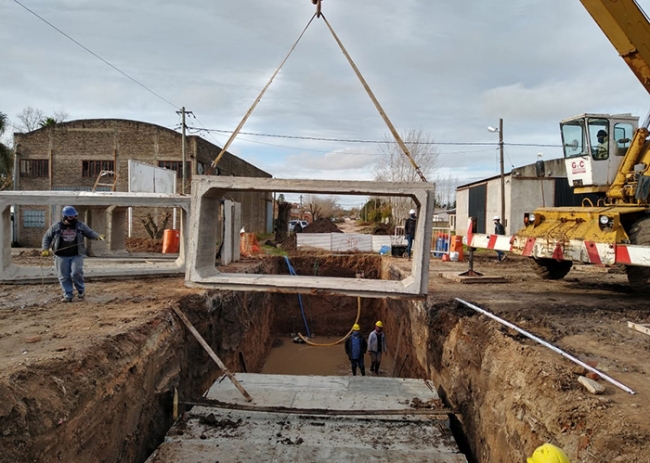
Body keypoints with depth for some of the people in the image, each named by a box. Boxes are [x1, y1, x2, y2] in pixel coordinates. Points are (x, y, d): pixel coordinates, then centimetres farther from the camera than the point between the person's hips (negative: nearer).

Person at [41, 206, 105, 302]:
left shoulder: (80, 225, 4)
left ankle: (81, 290, 10)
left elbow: (90, 233, 7)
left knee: (76, 273, -15)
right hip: (61, 256, 1)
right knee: (64, 277, 2)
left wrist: (98, 236, -13)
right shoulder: (56, 227, 4)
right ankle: (67, 296, 12)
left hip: (76, 255, -1)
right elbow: (47, 237, 12)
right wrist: (45, 249, 0)